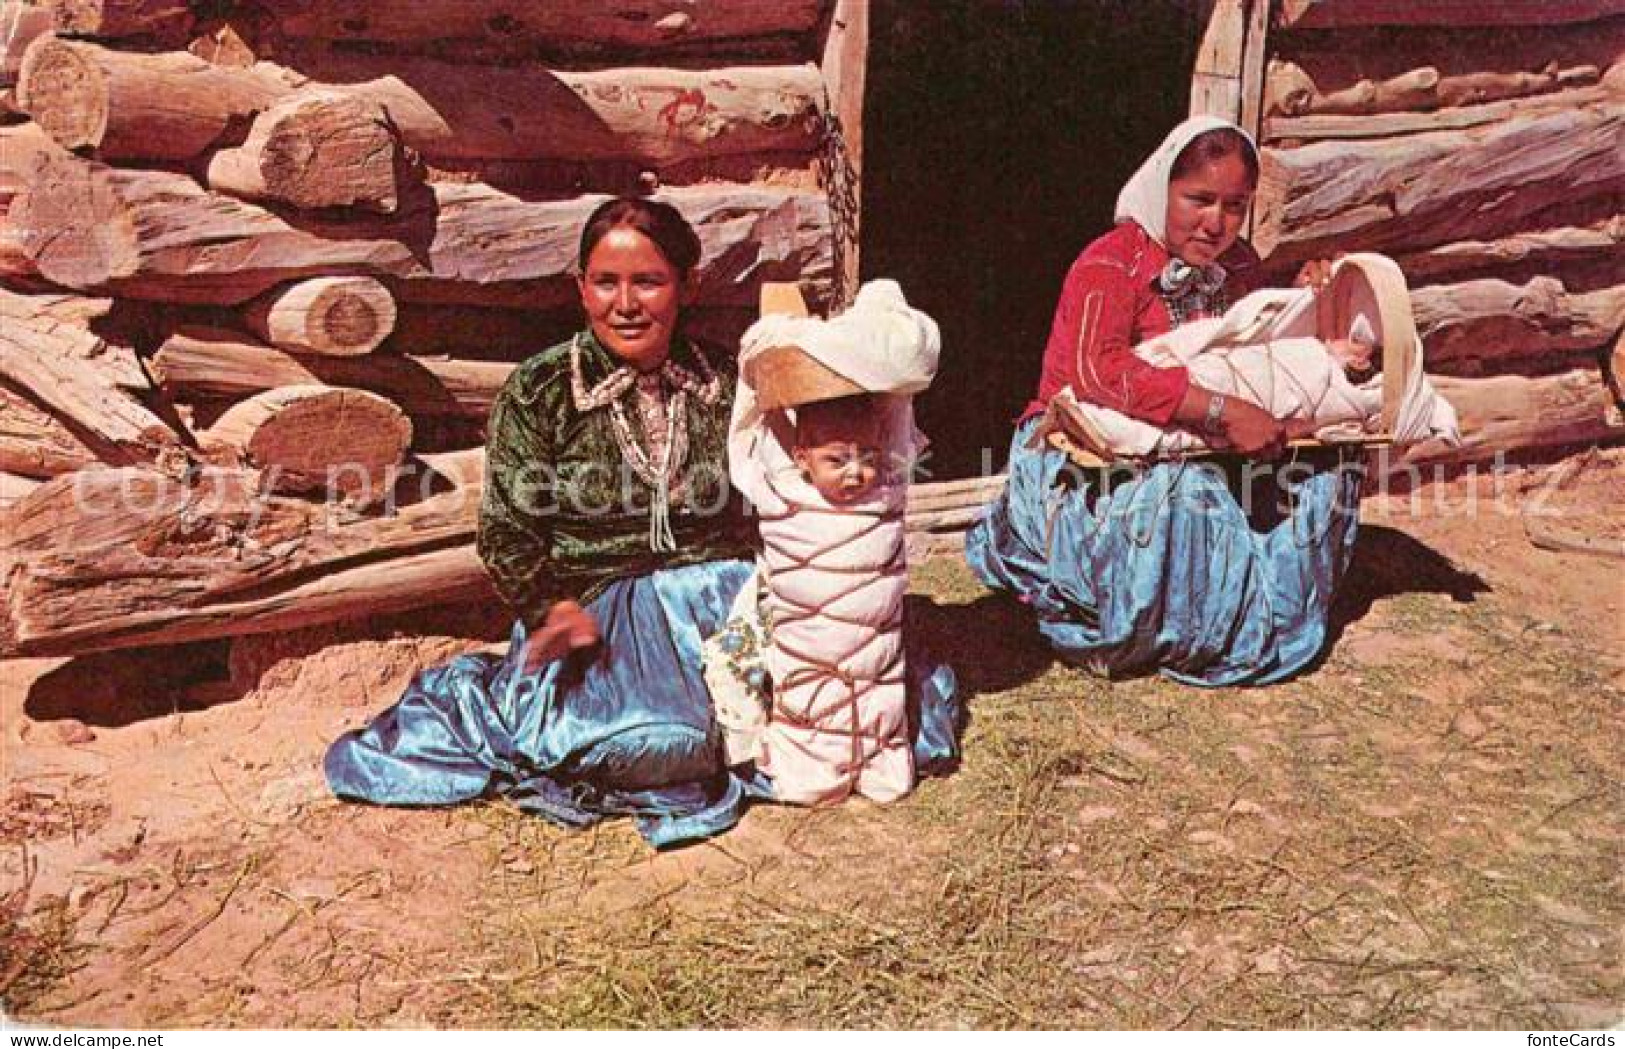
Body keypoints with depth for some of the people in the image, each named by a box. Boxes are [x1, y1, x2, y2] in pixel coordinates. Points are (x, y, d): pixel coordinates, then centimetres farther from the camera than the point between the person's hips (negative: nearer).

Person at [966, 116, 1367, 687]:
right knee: (1183, 494, -38)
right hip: (1079, 464, -8)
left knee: (1324, 461, -2)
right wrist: (1220, 410, -40)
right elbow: (1095, 371, -38)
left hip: (1186, 455, 8)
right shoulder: (1110, 266, -19)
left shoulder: (1238, 265, 7)